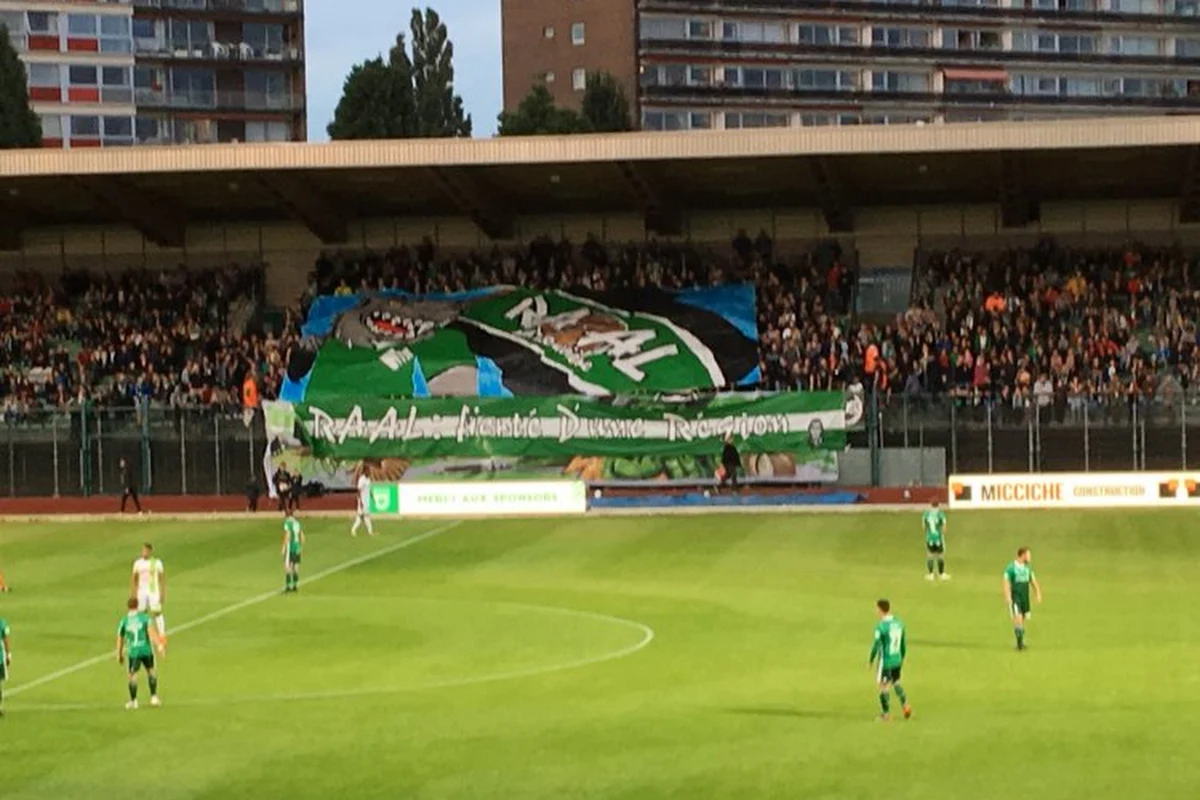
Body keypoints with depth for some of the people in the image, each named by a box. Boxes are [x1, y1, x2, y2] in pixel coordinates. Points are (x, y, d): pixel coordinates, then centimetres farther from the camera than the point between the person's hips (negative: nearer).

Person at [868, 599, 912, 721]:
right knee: (896, 682, 25)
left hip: (885, 660, -6)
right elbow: (904, 643, 9)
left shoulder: (881, 626, -19)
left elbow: (876, 645, -15)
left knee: (884, 686, 6)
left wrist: (871, 660, -2)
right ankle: (905, 705, 14)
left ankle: (886, 714, 13)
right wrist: (902, 659, 22)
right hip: (897, 660, 6)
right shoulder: (899, 623, 1)